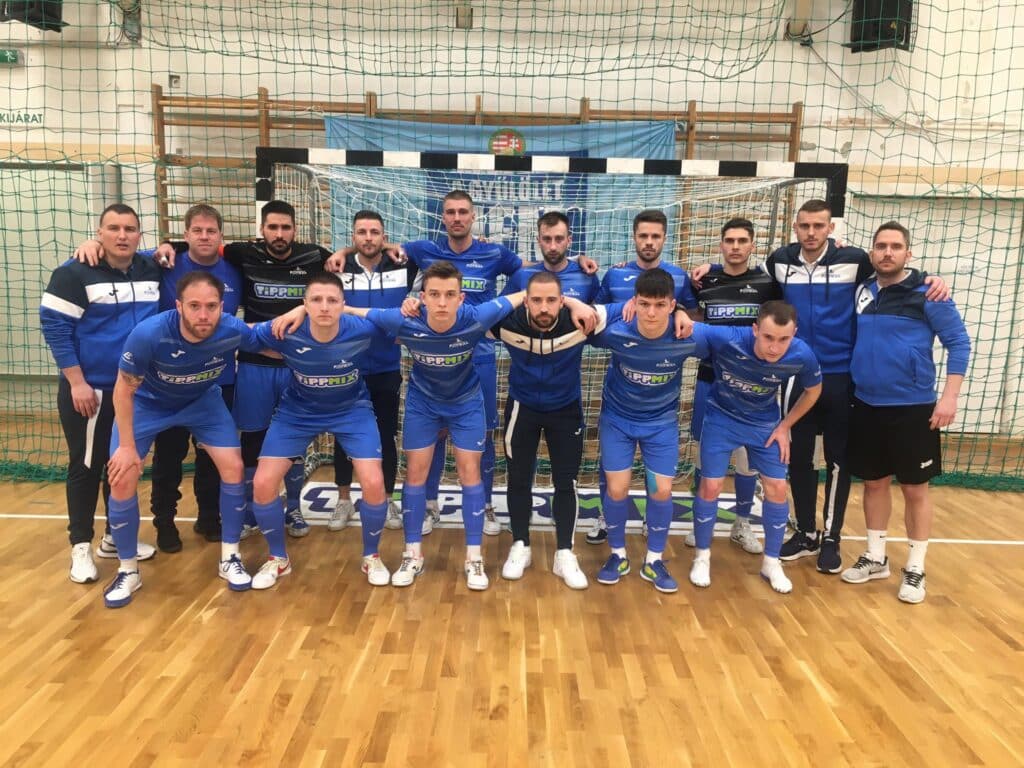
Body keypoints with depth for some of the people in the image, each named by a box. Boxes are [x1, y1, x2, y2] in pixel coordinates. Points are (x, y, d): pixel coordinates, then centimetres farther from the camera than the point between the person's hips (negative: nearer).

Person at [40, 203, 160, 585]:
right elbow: (54, 326, -12)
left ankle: (116, 536, 29)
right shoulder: (75, 273, -11)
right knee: (86, 467, 4)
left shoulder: (153, 271, 2)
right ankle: (81, 546, 17)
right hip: (89, 390, -5)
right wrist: (77, 382, -15)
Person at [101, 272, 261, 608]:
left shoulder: (234, 331, -32)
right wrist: (126, 446, -18)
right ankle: (128, 571, 13)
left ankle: (229, 559, 11)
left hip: (203, 401, 2)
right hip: (147, 403, -2)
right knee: (122, 478, -9)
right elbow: (124, 389, -21)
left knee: (233, 468, -7)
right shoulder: (148, 334, -38)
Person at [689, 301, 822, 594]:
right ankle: (702, 557, 18)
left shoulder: (802, 355, -26)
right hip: (722, 417, -2)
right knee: (711, 485, -3)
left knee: (777, 488, 2)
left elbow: (813, 390, -4)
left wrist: (785, 426, -3)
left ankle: (771, 563, 22)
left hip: (766, 423, 2)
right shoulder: (727, 339, -36)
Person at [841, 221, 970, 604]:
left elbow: (959, 342, -6)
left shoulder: (926, 294, -7)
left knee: (914, 489, 6)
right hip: (866, 407, 4)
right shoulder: (861, 291, 5)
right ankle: (875, 558, 28)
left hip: (912, 408, -4)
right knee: (874, 483, 13)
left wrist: (949, 397, -13)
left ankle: (915, 569, 20)